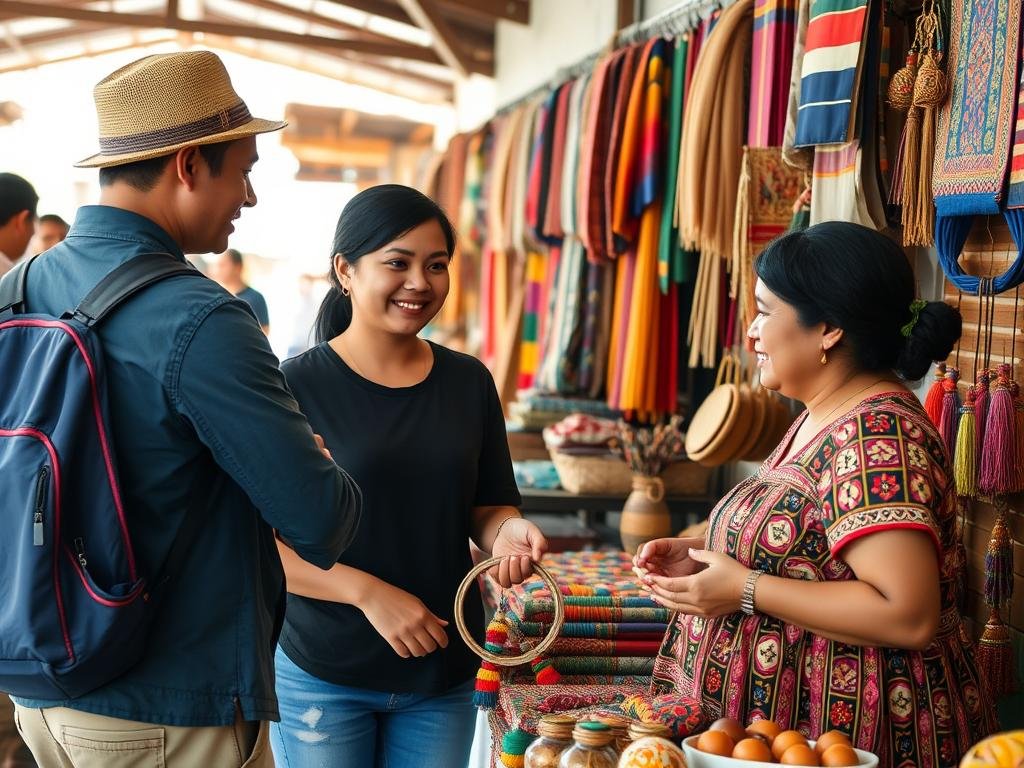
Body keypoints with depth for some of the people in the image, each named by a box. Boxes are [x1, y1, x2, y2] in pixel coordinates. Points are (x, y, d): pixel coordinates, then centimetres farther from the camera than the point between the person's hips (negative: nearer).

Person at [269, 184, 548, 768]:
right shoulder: (298, 386, -9)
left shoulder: (469, 382, 3)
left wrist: (506, 531, -12)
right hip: (323, 677, -4)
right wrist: (368, 592, -21)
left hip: (444, 673, 4)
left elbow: (488, 506, 10)